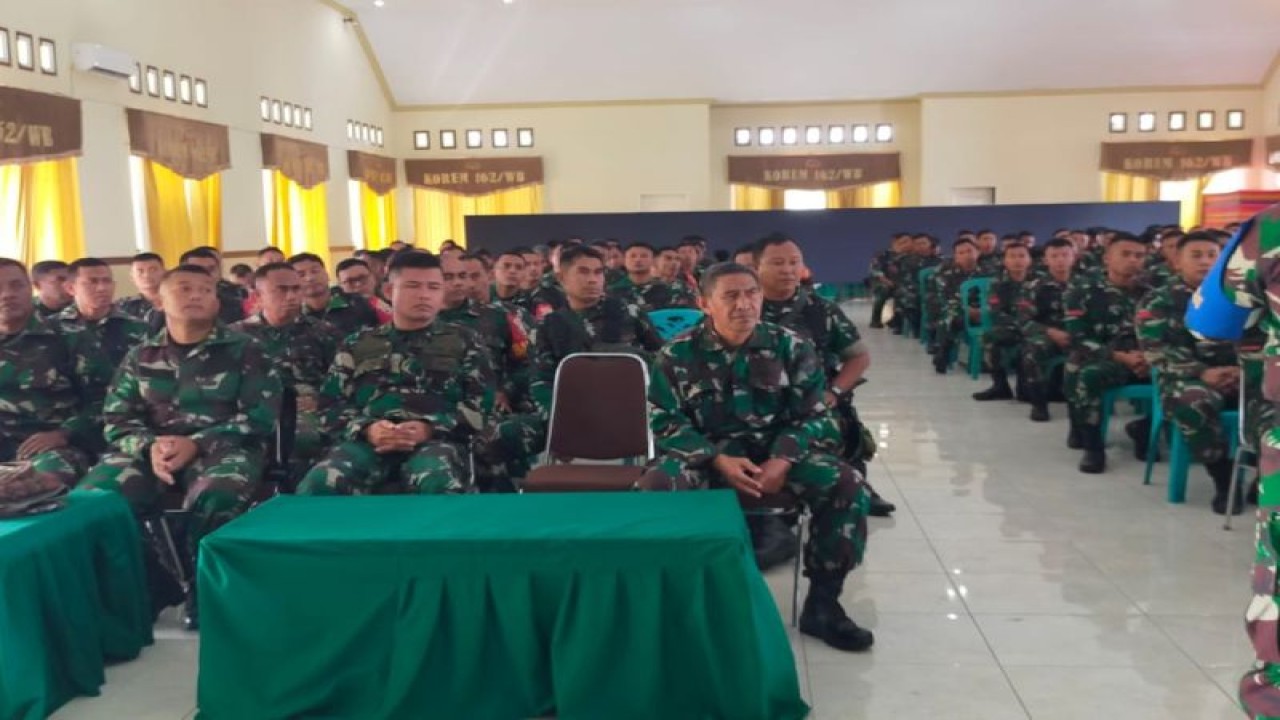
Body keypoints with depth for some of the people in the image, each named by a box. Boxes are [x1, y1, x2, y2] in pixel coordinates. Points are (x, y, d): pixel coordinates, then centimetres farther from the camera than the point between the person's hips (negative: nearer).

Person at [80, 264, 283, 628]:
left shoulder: (244, 350, 6)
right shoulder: (141, 356, 16)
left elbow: (261, 415, -5)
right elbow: (116, 420, 9)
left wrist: (196, 444, -18)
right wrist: (149, 446, -15)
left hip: (222, 447, -3)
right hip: (153, 449, 4)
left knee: (215, 498, -38)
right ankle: (147, 587, -1)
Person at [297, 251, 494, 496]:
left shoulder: (464, 342, 19)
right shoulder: (357, 345, 25)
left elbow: (481, 404, 7)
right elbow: (333, 403, 15)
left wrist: (430, 429, -10)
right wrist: (366, 429, -8)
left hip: (437, 440, -2)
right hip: (369, 441, 2)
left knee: (437, 483, -39)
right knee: (318, 484, -30)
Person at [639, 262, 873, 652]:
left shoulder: (792, 347, 0)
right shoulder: (677, 355, -4)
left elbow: (813, 415, -1)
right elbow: (667, 424, -5)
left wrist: (783, 461, -20)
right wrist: (719, 460, -20)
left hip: (777, 452, 2)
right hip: (706, 455, -1)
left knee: (847, 485, -22)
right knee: (653, 488, -31)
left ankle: (822, 603, -6)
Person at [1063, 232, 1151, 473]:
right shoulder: (1083, 289, -1)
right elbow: (1079, 339, -9)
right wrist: (1121, 357, -20)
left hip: (1145, 360, 4)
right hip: (1102, 359, -4)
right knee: (1086, 375, -38)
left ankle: (1145, 428, 6)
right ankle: (1093, 447, -19)